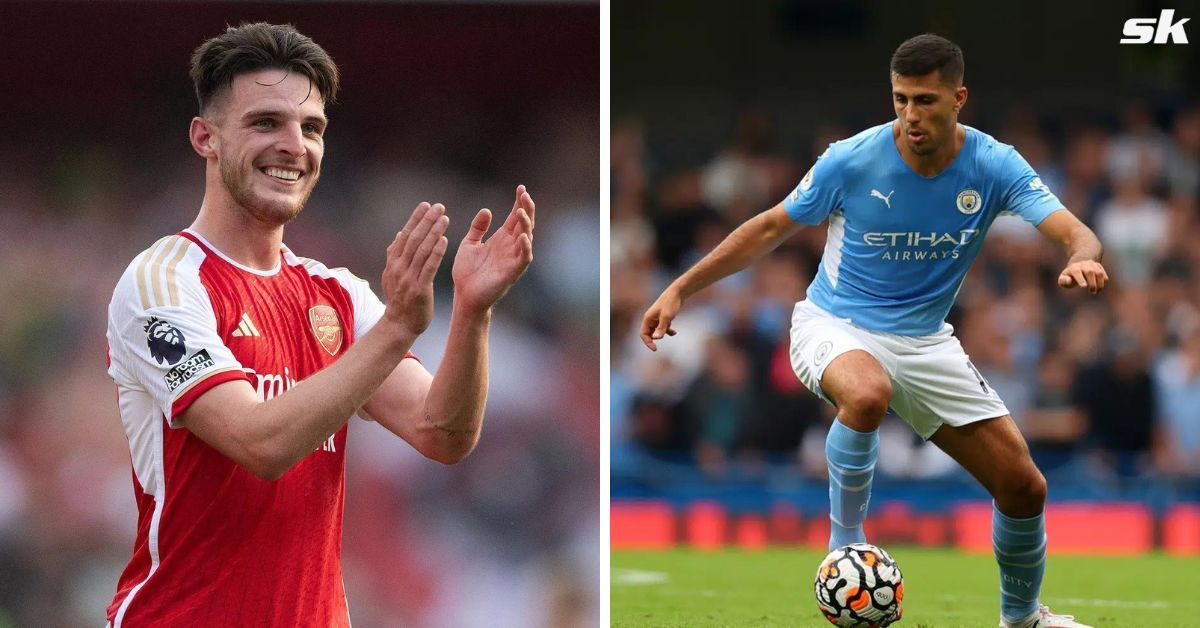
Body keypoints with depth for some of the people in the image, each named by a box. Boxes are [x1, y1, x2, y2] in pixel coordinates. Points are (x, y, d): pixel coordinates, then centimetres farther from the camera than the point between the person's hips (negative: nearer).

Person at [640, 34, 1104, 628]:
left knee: (1024, 487, 1)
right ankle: (845, 545, -21)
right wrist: (680, 288, -3)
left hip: (925, 343, 3)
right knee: (868, 393, -41)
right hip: (835, 327, -3)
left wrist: (1082, 259, -47)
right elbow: (773, 227, -3)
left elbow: (1075, 234, -21)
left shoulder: (994, 166, -12)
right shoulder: (852, 160, -17)